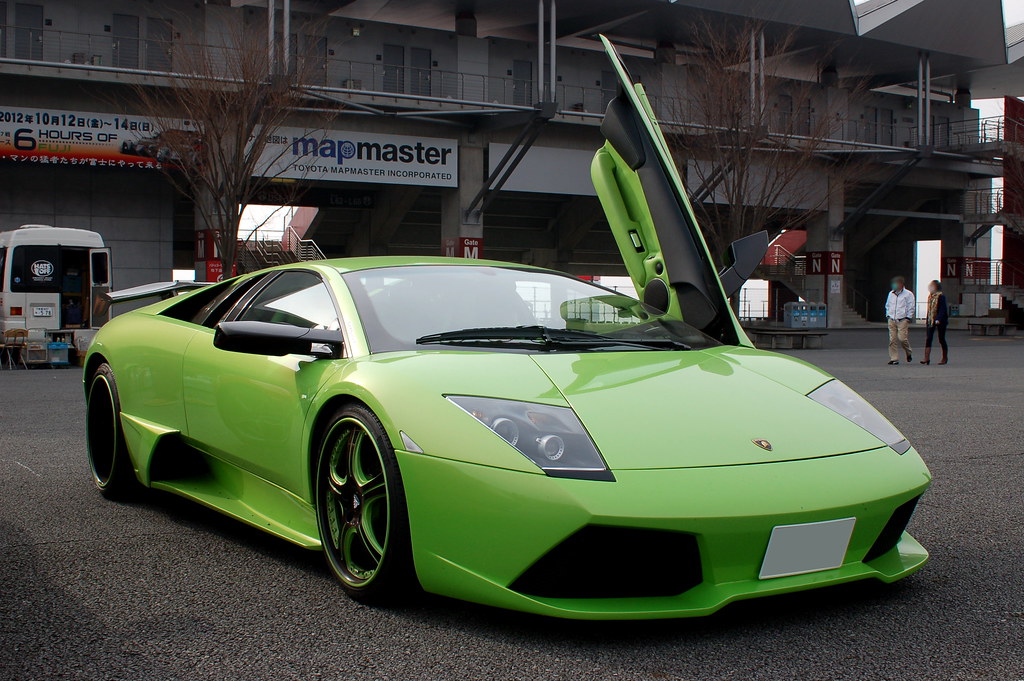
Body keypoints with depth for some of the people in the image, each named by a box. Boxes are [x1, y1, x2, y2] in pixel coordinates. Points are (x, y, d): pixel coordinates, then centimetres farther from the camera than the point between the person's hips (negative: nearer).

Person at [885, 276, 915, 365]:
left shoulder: (908, 294, 0)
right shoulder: (891, 294, 15)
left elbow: (911, 307, 0)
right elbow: (887, 305, 26)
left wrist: (908, 318, -5)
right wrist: (888, 315, 14)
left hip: (902, 320, -5)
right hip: (891, 320, 5)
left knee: (902, 338, -13)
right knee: (892, 339, -1)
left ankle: (909, 353, 14)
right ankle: (894, 358, 4)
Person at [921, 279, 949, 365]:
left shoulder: (941, 296, -12)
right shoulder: (930, 296, 11)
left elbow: (943, 309, -17)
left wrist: (938, 319, -25)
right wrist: (927, 319, 15)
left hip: (940, 321, -7)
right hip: (931, 320, 7)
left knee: (941, 339, 3)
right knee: (928, 339, -4)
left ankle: (944, 358, 16)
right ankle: (927, 358, -7)